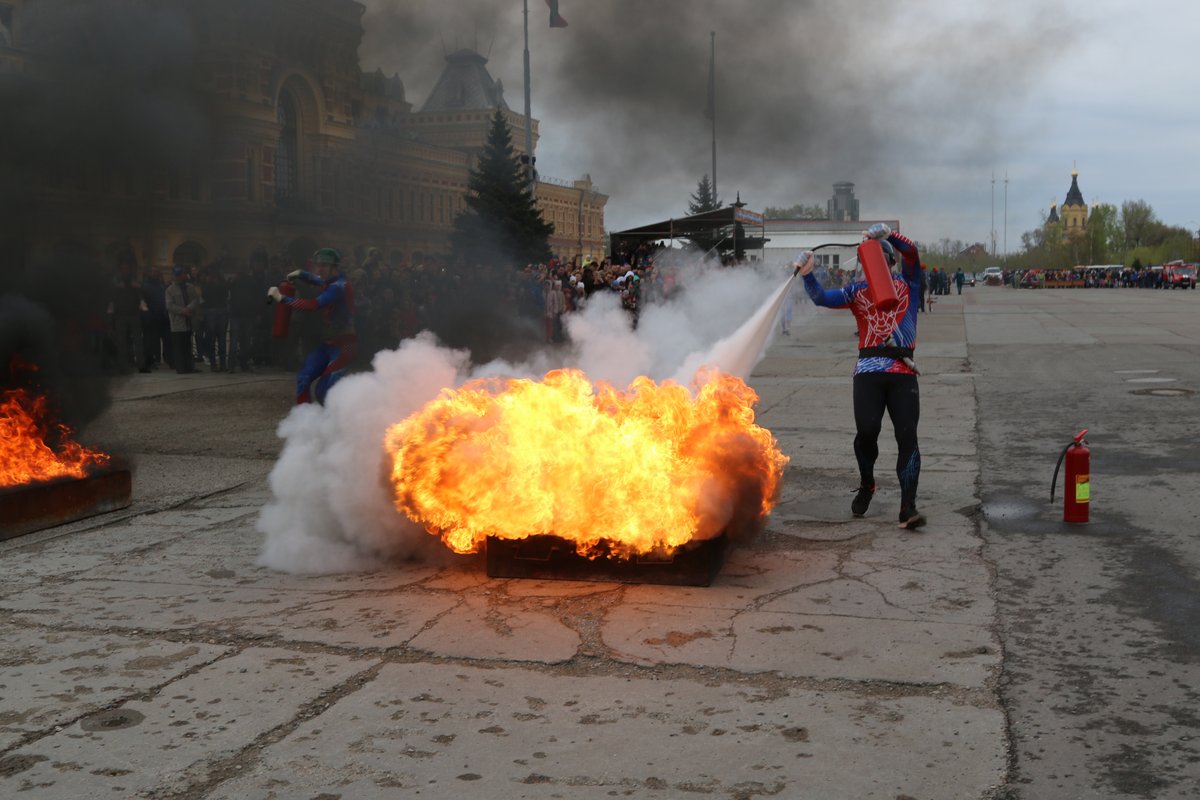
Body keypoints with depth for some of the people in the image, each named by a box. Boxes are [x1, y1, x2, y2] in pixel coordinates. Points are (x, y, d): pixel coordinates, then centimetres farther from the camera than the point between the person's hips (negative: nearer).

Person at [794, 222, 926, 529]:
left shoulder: (907, 284, 12)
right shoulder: (857, 291, 15)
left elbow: (911, 253, -6)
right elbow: (823, 299, 2)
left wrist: (888, 234, -22)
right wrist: (807, 275, -14)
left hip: (903, 371, -1)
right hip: (868, 370, 1)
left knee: (907, 435, -7)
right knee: (866, 431, -9)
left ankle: (908, 507, -6)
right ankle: (866, 485, 20)